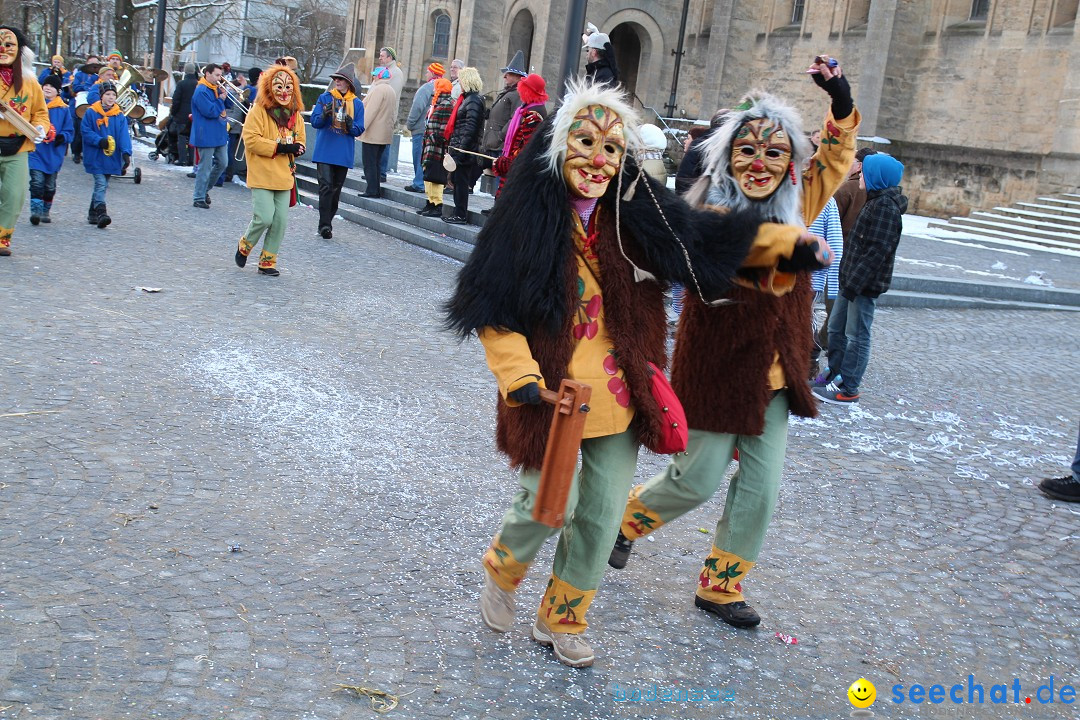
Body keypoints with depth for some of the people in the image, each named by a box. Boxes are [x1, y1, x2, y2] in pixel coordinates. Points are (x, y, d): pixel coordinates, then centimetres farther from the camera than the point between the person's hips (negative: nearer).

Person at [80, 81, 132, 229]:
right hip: (95, 157, -4)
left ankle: (93, 214, 25)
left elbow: (124, 135, -4)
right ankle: (101, 213, -21)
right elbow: (86, 132, -4)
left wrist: (126, 152, -19)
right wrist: (99, 141, -20)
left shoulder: (120, 116, 5)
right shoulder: (91, 113, -1)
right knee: (101, 184, -14)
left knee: (102, 185, 13)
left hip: (111, 157, 4)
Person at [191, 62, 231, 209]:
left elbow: (229, 105, 14)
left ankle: (205, 189, 29)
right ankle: (199, 198, 5)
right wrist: (221, 99, -13)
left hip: (220, 134, 9)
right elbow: (210, 111, -24)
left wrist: (225, 95, -4)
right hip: (206, 135, -9)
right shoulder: (201, 91, -16)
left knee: (222, 164, 14)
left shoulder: (216, 88, 12)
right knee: (205, 167, -3)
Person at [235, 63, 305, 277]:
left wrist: (297, 148, -3)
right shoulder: (258, 111, -8)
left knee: (280, 221, 2)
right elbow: (251, 140, -15)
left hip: (284, 176, 6)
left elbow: (301, 139, 21)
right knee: (264, 217, -13)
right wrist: (280, 147, -19)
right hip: (262, 176, -6)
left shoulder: (295, 114, 12)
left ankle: (268, 261, 16)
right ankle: (245, 246, 17)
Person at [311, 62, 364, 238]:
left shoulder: (357, 104, 5)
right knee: (326, 186, -13)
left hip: (344, 154, 2)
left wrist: (350, 125, -19)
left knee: (336, 189, 9)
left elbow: (359, 130, 2)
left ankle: (328, 221, 22)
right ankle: (325, 224, -14)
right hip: (324, 150, -2)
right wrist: (324, 115, -21)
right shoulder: (325, 98, 4)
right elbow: (314, 121, -1)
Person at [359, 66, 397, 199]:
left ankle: (372, 190, -7)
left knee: (369, 162, -5)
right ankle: (377, 190, 14)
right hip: (385, 134, 9)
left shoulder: (378, 89, -14)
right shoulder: (391, 90, 16)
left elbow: (370, 111, -19)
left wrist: (361, 127, -17)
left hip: (373, 134, -9)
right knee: (376, 162, 14)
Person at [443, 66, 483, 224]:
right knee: (457, 180, 13)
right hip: (459, 148, 10)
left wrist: (461, 149, -22)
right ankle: (458, 213, 20)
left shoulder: (473, 101, -14)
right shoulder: (467, 98, 17)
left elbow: (470, 128, -20)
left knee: (461, 181, -4)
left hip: (464, 150, -10)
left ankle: (461, 215, 1)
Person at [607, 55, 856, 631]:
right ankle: (627, 521, 35)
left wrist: (841, 103, 1)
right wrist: (789, 256, -50)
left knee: (761, 487, 7)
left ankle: (720, 586, 25)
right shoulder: (712, 216, -14)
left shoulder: (793, 210, 3)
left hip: (772, 373, 6)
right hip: (716, 368, -6)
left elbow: (836, 161, 15)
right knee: (698, 479, 5)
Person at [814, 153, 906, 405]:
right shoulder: (876, 202, 15)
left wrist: (854, 283, -24)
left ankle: (848, 388, 5)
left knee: (856, 335, -2)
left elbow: (877, 251, -23)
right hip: (853, 280, 10)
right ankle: (835, 375, 27)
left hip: (866, 284, -10)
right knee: (836, 328, 16)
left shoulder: (885, 206, -17)